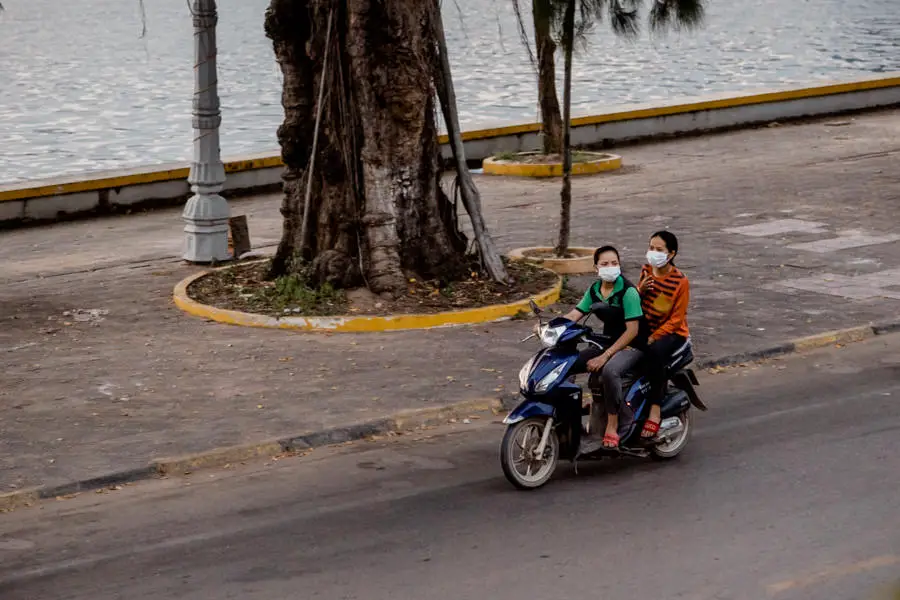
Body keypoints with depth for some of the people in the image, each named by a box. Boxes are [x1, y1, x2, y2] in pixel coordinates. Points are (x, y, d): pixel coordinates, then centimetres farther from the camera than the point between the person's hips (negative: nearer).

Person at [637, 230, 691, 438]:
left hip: (672, 333, -6)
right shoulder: (646, 271, 5)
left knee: (653, 351, -39)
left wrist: (653, 337, -22)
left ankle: (655, 410, -38)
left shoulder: (680, 281, -13)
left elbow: (677, 318, -13)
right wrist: (641, 289, -9)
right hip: (646, 328, 6)